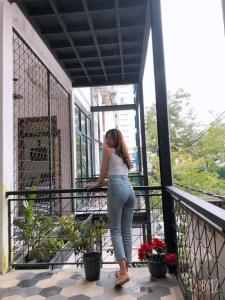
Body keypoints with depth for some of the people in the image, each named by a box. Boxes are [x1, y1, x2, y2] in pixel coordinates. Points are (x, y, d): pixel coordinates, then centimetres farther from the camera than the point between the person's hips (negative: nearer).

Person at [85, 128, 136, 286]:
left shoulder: (108, 151, 8)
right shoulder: (124, 154, 28)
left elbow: (103, 175, 9)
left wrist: (97, 184, 29)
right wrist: (97, 184, 34)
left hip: (117, 189, -7)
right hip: (129, 189, 7)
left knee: (115, 231, -3)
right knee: (127, 231, 9)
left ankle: (123, 271, -9)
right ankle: (125, 269, 16)